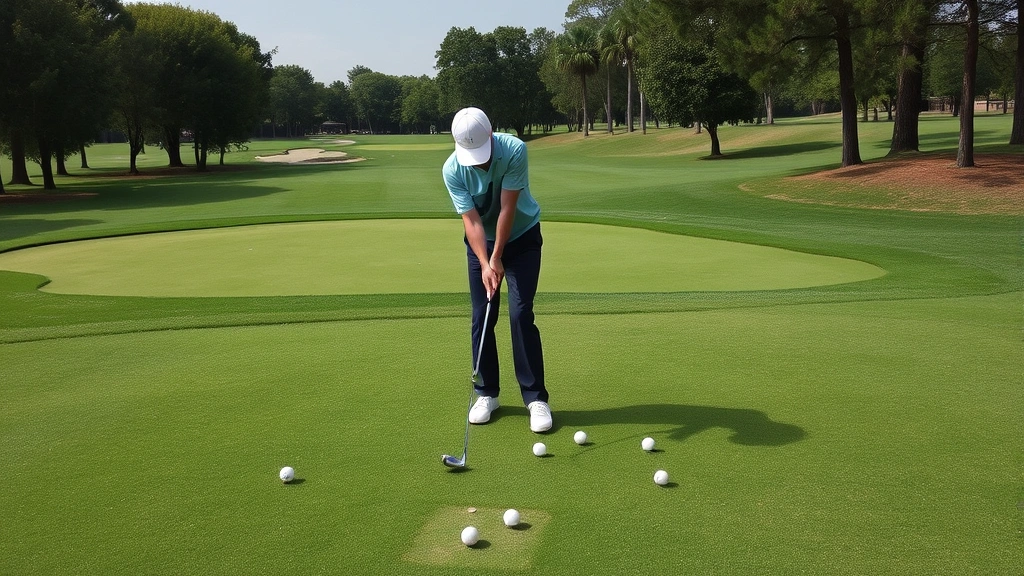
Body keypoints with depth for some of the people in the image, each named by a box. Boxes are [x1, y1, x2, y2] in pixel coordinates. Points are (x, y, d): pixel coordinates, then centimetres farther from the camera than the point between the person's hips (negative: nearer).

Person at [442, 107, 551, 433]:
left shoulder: (514, 150, -28)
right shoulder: (452, 170, -21)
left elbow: (507, 209, -26)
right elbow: (471, 220, -23)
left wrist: (497, 259, -24)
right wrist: (484, 263, -35)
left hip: (521, 237, -2)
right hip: (480, 242, 2)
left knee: (521, 315, -11)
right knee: (482, 319, 1)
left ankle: (535, 397, -4)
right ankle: (486, 393, 15)